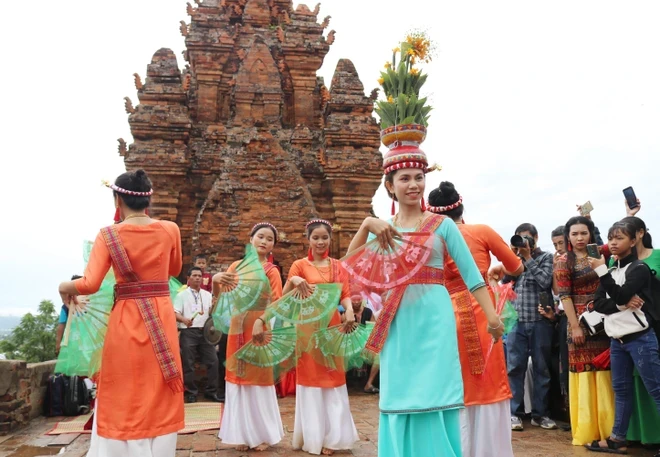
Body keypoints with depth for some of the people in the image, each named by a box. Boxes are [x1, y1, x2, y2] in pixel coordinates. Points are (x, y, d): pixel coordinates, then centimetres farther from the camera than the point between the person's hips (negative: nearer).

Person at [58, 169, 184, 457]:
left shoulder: (109, 235, -7)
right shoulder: (169, 230, -2)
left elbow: (90, 284, -12)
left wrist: (65, 287, 8)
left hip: (126, 320, -2)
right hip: (162, 318, 2)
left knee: (124, 397, 12)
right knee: (159, 395, 13)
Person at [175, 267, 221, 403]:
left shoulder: (207, 295, 15)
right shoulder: (182, 295, 4)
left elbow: (211, 314, 13)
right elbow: (175, 313, -5)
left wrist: (214, 306, -9)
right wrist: (184, 319, -25)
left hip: (205, 331, 4)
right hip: (188, 332, -3)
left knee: (213, 360, 1)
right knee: (188, 364, 0)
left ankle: (211, 392, 11)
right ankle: (191, 393, 12)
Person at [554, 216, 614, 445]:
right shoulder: (564, 261, -2)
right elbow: (564, 296, -7)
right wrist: (575, 326, -12)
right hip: (581, 322, -3)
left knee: (605, 372, 5)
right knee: (584, 371, 0)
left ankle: (607, 427, 13)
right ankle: (586, 429, 7)